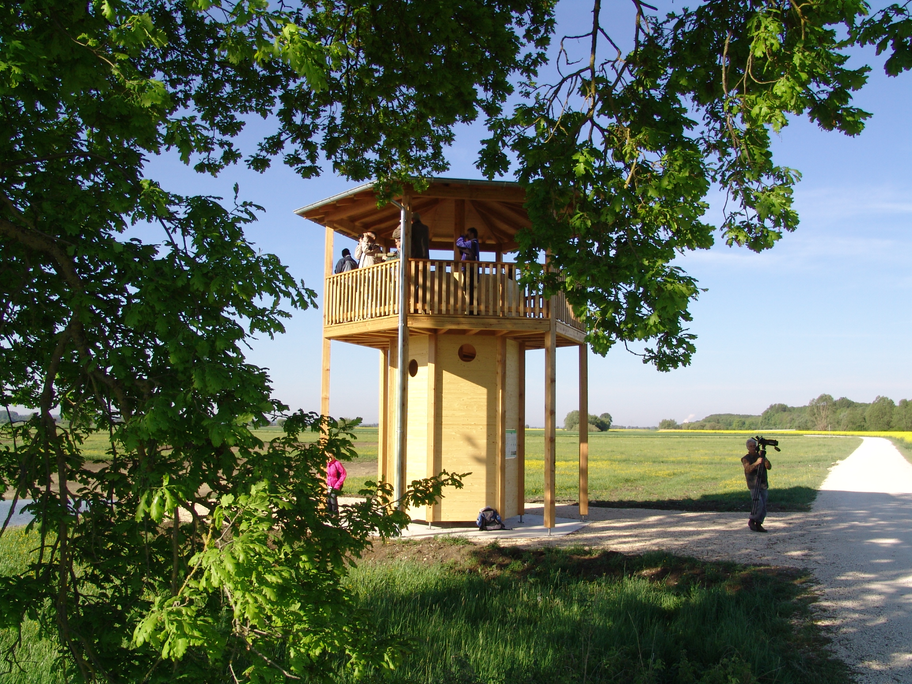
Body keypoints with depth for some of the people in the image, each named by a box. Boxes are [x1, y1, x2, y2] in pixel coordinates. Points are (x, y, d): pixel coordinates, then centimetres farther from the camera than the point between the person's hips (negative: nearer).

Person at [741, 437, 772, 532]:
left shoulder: (760, 456, 11)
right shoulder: (745, 459, 0)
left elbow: (769, 467, -1)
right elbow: (748, 469, -19)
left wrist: (764, 458, -17)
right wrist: (756, 463, -34)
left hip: (764, 485, 4)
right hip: (754, 485, -4)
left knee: (763, 506, 2)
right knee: (758, 504, -17)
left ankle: (758, 524, 10)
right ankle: (751, 521, 0)